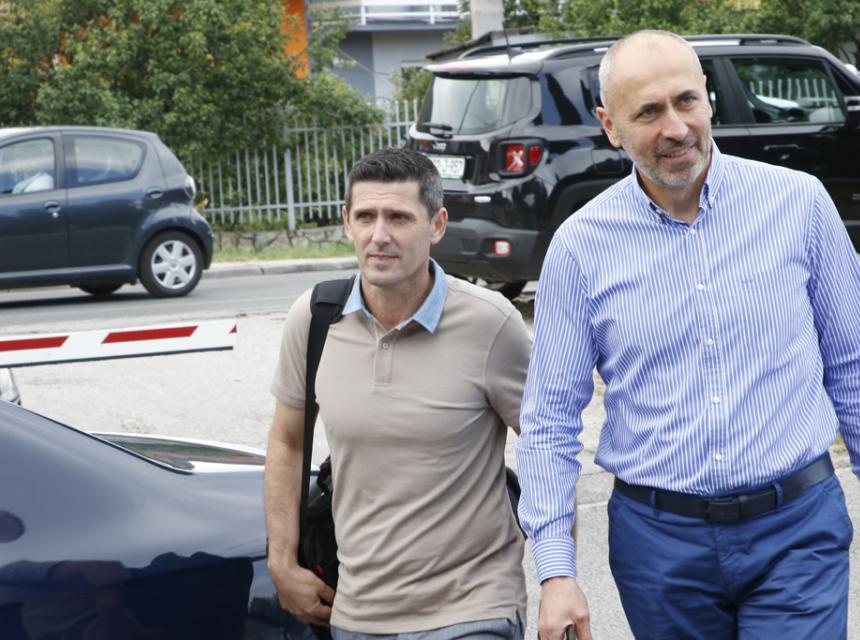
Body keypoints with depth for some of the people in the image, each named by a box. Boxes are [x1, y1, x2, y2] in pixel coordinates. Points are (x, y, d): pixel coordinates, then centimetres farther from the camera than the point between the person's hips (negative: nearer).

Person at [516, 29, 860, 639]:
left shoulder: (799, 201, -3)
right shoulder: (581, 245, -3)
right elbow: (550, 420, 0)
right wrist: (556, 571, -6)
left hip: (797, 527, -1)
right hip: (659, 538, 1)